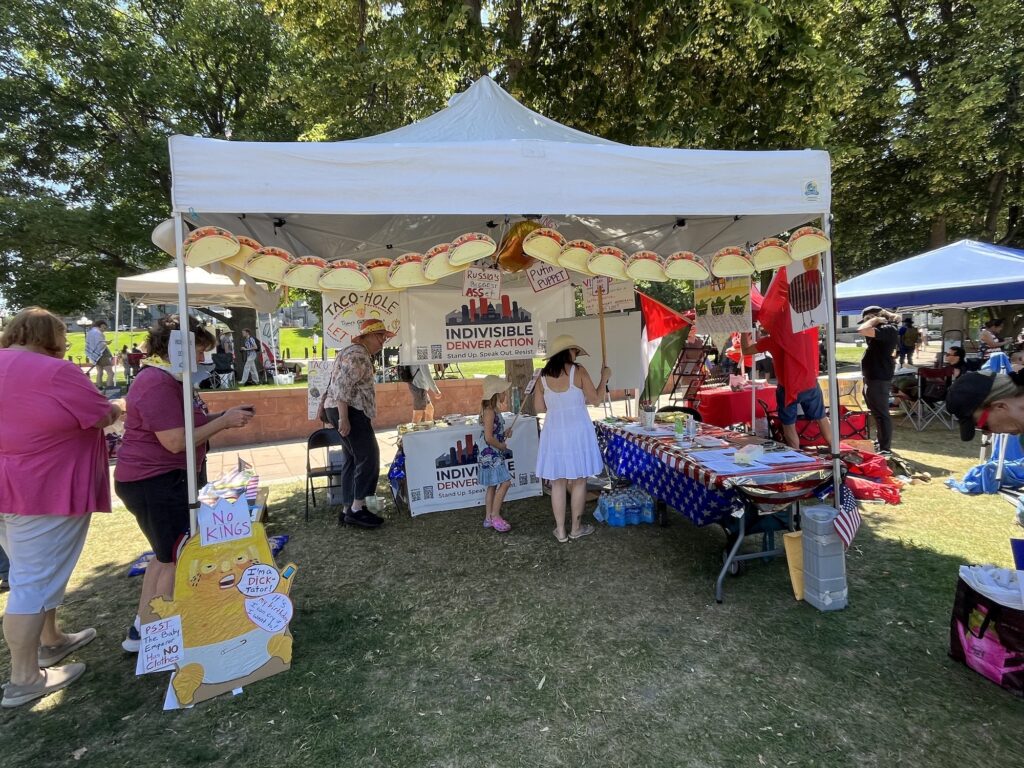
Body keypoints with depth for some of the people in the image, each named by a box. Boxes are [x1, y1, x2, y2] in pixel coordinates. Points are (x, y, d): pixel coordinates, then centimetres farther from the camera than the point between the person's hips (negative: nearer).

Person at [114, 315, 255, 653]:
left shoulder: (171, 379, 12)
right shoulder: (157, 384, -22)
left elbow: (186, 422, 16)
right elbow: (176, 441, -27)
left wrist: (224, 417, 2)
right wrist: (224, 421, -20)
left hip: (168, 479, 11)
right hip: (156, 483, -11)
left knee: (167, 555, 21)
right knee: (178, 560, 0)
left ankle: (141, 629, 33)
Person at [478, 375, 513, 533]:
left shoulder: (494, 410, 11)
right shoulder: (489, 411, -18)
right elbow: (489, 438, -24)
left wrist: (505, 435, 6)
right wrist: (502, 446, -10)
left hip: (495, 455, 10)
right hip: (491, 456, -10)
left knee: (493, 486, 13)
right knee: (505, 482, -11)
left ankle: (489, 518, 20)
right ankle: (495, 515, -1)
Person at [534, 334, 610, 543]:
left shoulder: (543, 377, -1)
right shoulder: (578, 371, -8)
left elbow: (538, 407, 4)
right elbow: (595, 400, -4)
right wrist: (604, 378, 10)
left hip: (554, 432, 2)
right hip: (578, 431, -2)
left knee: (558, 482, 10)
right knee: (579, 480, 11)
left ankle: (560, 530, 17)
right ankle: (576, 527, 21)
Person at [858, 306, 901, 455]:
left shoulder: (888, 329, -17)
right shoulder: (884, 329, 13)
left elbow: (862, 330, -30)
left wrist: (875, 320, -13)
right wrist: (874, 321, 10)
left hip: (878, 379, -11)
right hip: (873, 378, 11)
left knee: (881, 414, -6)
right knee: (878, 414, 20)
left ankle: (885, 449, -1)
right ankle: (882, 444, 32)